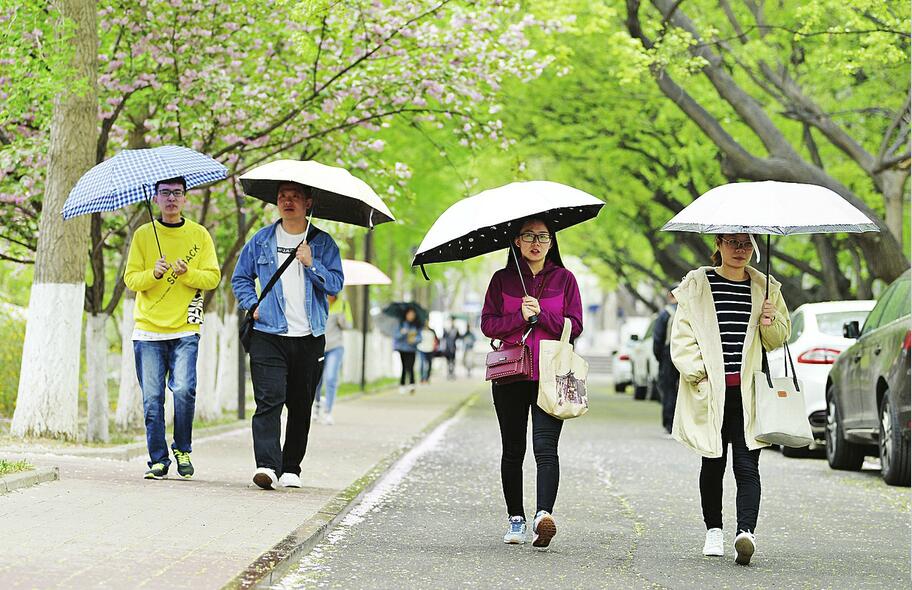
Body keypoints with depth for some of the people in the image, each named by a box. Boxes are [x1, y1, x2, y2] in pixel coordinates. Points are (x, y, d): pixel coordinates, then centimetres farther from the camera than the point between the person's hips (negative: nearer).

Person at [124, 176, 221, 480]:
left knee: (183, 389, -16)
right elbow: (130, 279, 3)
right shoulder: (143, 235, 8)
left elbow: (213, 277, 3)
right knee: (152, 398, -2)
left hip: (185, 329, -1)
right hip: (148, 329, 1)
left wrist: (187, 273, -15)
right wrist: (154, 273, -16)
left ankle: (183, 450, 5)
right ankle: (158, 460, 6)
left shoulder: (199, 235, 7)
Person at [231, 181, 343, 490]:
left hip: (309, 338, 1)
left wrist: (311, 264, -14)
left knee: (301, 406, 7)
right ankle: (266, 465, -24)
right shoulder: (262, 240, 9)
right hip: (268, 336, -1)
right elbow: (240, 277, 19)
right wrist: (252, 305, 3)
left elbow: (335, 284, 0)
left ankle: (291, 468, 18)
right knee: (269, 399, -15)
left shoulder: (323, 243, 7)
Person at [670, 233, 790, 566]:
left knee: (747, 464, -10)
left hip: (749, 391, 1)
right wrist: (698, 374, -9)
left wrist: (771, 323, -3)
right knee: (713, 463, 9)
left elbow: (780, 338, 19)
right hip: (710, 389, 0)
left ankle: (746, 533, -20)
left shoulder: (766, 288, 11)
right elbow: (682, 338, 2)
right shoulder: (697, 285, 4)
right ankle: (713, 531, 22)